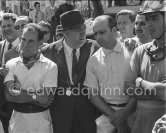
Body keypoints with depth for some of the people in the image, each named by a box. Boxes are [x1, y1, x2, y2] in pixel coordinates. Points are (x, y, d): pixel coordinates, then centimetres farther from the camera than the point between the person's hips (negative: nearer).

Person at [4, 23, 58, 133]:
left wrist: (19, 90, -13)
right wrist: (35, 96, -17)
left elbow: (46, 100, -15)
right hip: (17, 120, 2)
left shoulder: (50, 66, -9)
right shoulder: (11, 64, -1)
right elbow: (9, 95, -11)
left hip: (41, 121, -2)